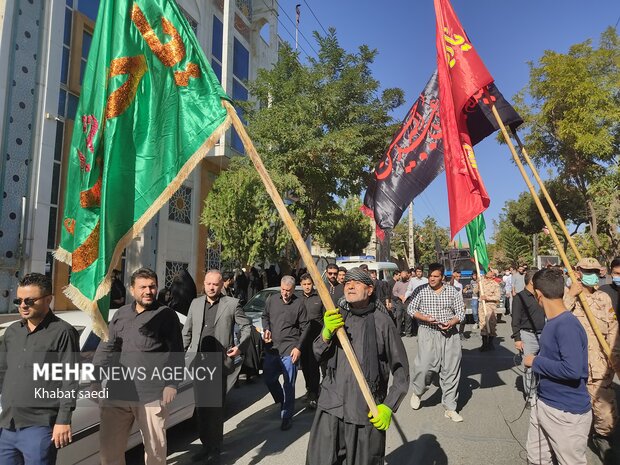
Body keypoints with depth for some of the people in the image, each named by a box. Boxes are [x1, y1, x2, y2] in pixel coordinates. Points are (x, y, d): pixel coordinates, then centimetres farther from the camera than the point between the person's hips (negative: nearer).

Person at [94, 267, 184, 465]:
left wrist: (172, 384, -11)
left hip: (152, 396, -4)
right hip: (117, 393, 4)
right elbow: (106, 348, 16)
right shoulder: (121, 313, 12)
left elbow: (176, 354, -3)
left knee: (155, 447, 7)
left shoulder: (166, 315, -2)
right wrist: (95, 379, 9)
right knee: (109, 445, 11)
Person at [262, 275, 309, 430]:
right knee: (268, 378, 14)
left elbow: (304, 327, -3)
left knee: (289, 383, 0)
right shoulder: (271, 300, 5)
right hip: (272, 347, 4)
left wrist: (298, 347, -9)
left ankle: (287, 416, 13)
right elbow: (265, 316, 18)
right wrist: (266, 329, -1)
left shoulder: (299, 303, -6)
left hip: (290, 348, -4)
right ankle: (283, 402, 40)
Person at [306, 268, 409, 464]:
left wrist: (389, 406, -8)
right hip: (331, 406, 3)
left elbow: (401, 371, -3)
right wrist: (327, 333, -17)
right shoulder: (336, 315, 4)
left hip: (366, 412, -3)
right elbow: (319, 355, 2)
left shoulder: (381, 321, -9)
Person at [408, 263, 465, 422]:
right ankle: (417, 392, 22)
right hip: (427, 333, -2)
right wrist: (425, 317, -14)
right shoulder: (420, 291, 2)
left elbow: (460, 313, 7)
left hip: (449, 334, 2)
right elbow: (411, 309, 3)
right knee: (423, 366, -10)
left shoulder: (453, 292, 6)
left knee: (450, 370, 4)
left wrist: (451, 323, -13)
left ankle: (450, 408, 18)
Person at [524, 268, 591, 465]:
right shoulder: (552, 322, 4)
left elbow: (572, 370, -32)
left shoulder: (567, 326, -24)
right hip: (542, 404, 9)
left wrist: (535, 362, -21)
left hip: (567, 413, -9)